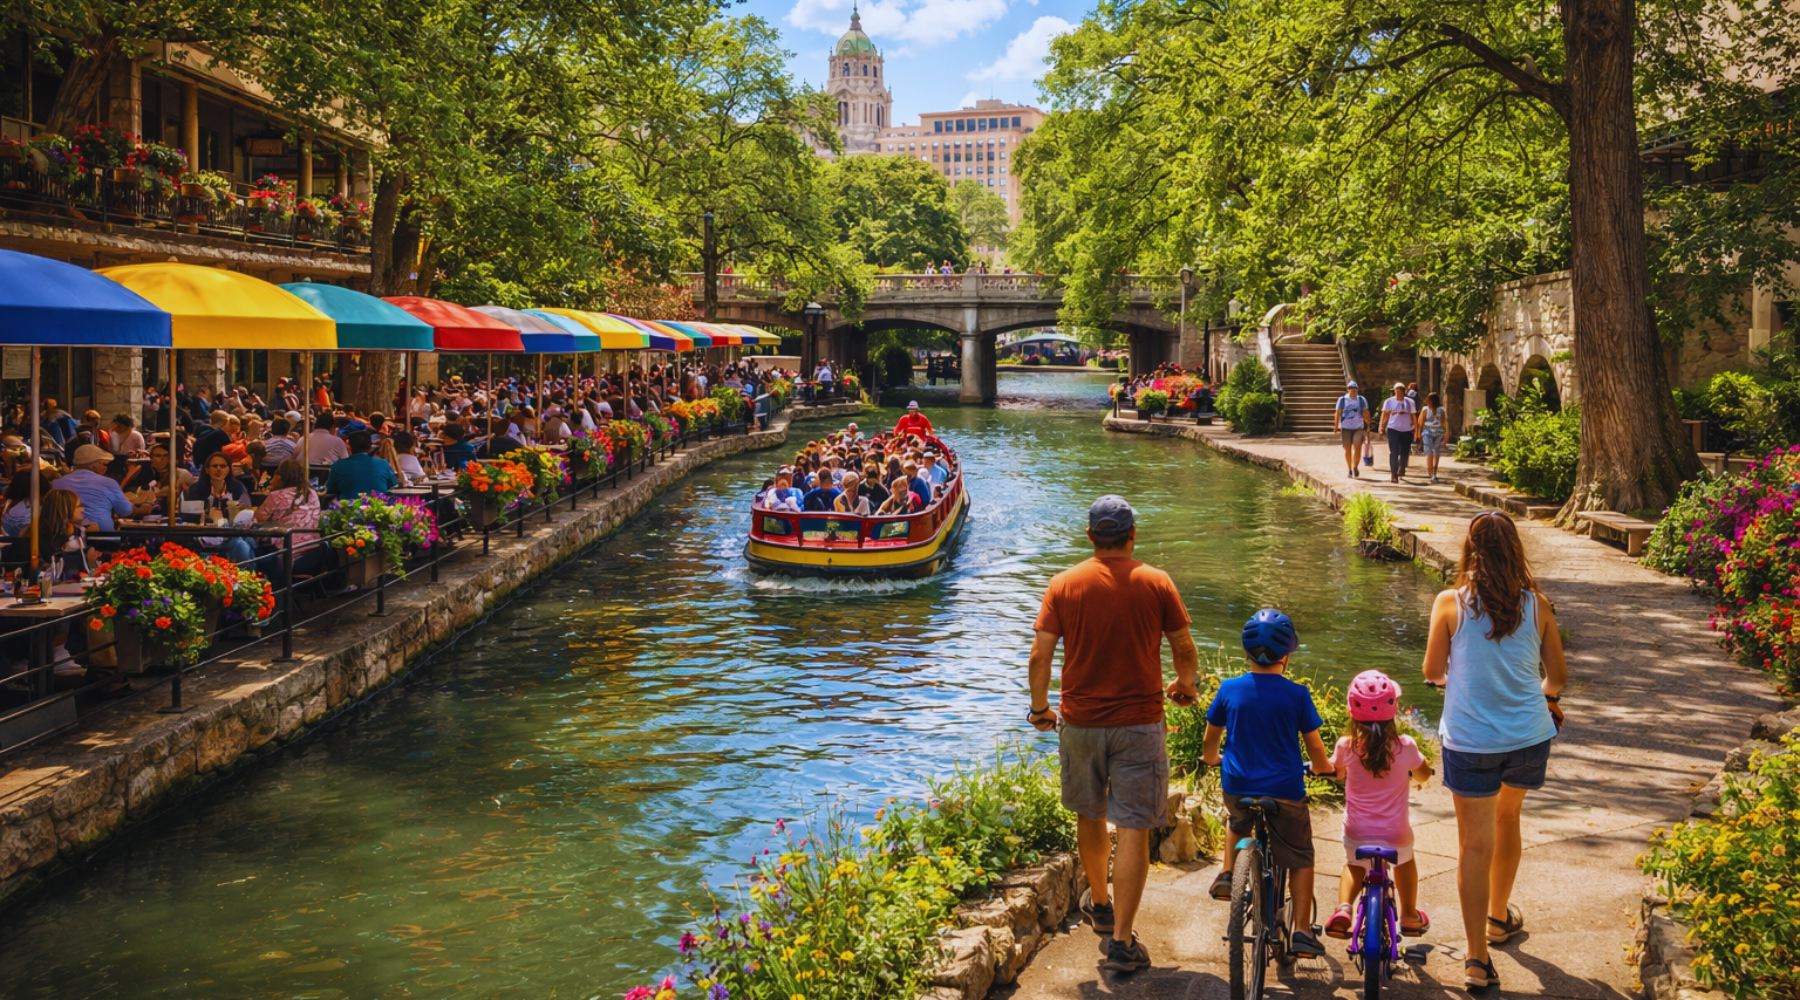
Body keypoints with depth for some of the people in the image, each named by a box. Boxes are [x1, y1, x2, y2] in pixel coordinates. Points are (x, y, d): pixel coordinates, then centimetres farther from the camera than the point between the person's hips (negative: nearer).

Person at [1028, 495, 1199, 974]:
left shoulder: (1064, 584, -3)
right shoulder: (1156, 583, -5)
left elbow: (1040, 655, -6)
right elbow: (1185, 650, 1)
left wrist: (1039, 707, 9)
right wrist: (1185, 685, 22)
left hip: (1079, 720, 2)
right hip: (1139, 723, -2)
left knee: (1090, 816, 22)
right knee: (1134, 831, 0)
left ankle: (1100, 903, 42)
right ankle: (1121, 940, -1)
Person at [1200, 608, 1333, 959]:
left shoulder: (1229, 689, -3)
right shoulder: (1297, 694, -9)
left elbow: (1210, 741, 9)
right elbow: (1314, 746, -1)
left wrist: (1212, 757, 31)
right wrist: (1324, 767, 21)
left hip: (1237, 787, 2)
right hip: (1285, 791, -2)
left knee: (1238, 823, 36)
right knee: (1299, 858, 15)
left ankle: (1227, 873, 21)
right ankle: (1302, 931, 11)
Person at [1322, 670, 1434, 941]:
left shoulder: (1347, 747, -13)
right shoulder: (1405, 747, -14)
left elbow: (1337, 772, 9)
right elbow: (1423, 776, 7)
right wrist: (1421, 773, 29)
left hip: (1357, 834, 0)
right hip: (1396, 834, 0)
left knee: (1354, 865, 30)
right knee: (1404, 861, 33)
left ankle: (1344, 907, 7)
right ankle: (1409, 916, 39)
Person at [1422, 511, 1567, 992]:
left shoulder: (1451, 604, -11)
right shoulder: (1536, 604, -5)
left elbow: (1432, 672, -2)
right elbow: (1557, 675, 5)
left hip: (1470, 740, -2)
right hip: (1529, 735, 3)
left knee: (1474, 843, 5)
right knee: (1507, 818, 26)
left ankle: (1477, 958, 6)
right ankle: (1499, 916, 44)